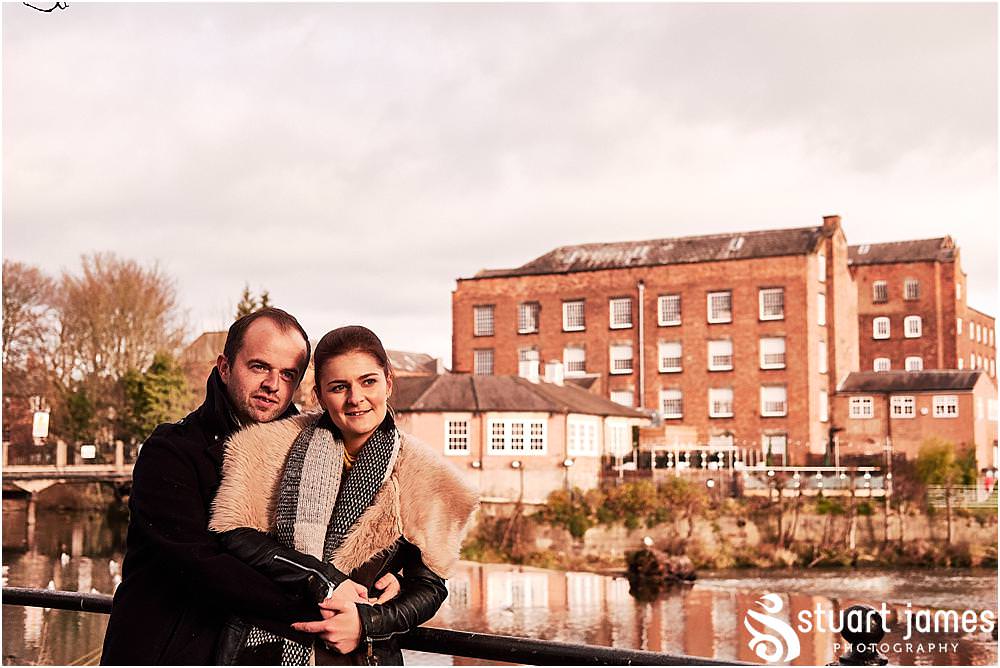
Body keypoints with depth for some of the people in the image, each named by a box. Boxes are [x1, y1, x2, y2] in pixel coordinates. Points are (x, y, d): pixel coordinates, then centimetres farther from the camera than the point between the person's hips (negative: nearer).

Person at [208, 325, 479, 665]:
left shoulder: (419, 477, -3)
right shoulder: (272, 446, -4)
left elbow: (429, 587, -2)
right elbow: (233, 533, -12)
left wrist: (368, 622, -19)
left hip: (364, 656, 0)